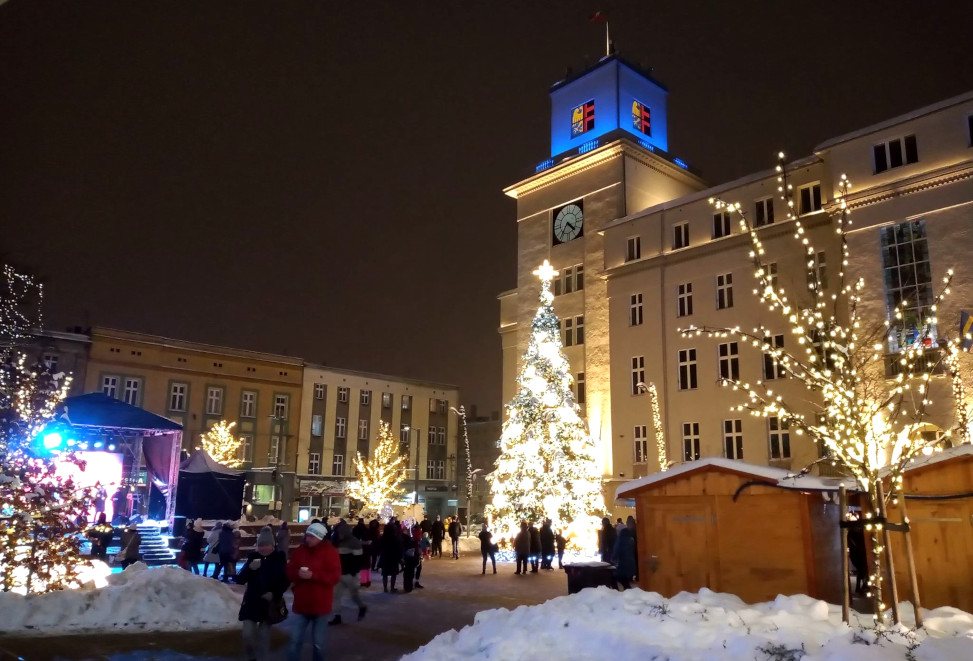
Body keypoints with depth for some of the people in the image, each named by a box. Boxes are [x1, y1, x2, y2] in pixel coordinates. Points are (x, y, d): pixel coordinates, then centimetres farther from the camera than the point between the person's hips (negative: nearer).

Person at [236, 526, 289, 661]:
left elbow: (286, 581, 1)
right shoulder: (252, 557, -3)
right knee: (248, 634, -5)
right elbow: (239, 580, -5)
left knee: (264, 636, 7)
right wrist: (250, 568, -21)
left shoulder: (279, 559, -5)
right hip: (252, 602, 1)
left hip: (270, 603, -1)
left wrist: (275, 594, -14)